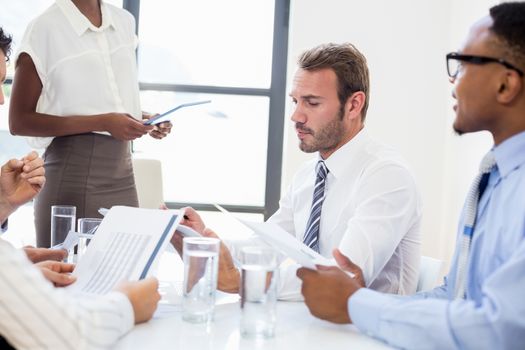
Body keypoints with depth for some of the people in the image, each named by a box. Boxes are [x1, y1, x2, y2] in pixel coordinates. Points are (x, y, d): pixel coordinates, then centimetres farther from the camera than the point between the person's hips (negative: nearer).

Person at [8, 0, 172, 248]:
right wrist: (103, 122, -17)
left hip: (123, 174, 5)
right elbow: (19, 121, -10)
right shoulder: (45, 28, -9)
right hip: (72, 174, -5)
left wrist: (142, 118, 2)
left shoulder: (125, 22, 10)